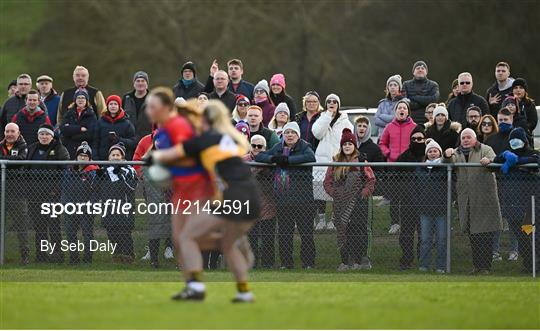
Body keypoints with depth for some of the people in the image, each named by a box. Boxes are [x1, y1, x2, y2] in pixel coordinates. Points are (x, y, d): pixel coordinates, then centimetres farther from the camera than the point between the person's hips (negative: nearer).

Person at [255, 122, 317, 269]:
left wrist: (288, 160, -20)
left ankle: (308, 262, 1)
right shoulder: (278, 148, 16)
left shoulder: (304, 147, 1)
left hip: (302, 196, -5)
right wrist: (273, 159, -10)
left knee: (306, 231, -3)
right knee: (284, 232, 6)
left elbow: (310, 157, -20)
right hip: (282, 197, 5)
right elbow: (259, 156, 12)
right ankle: (286, 262, 13)